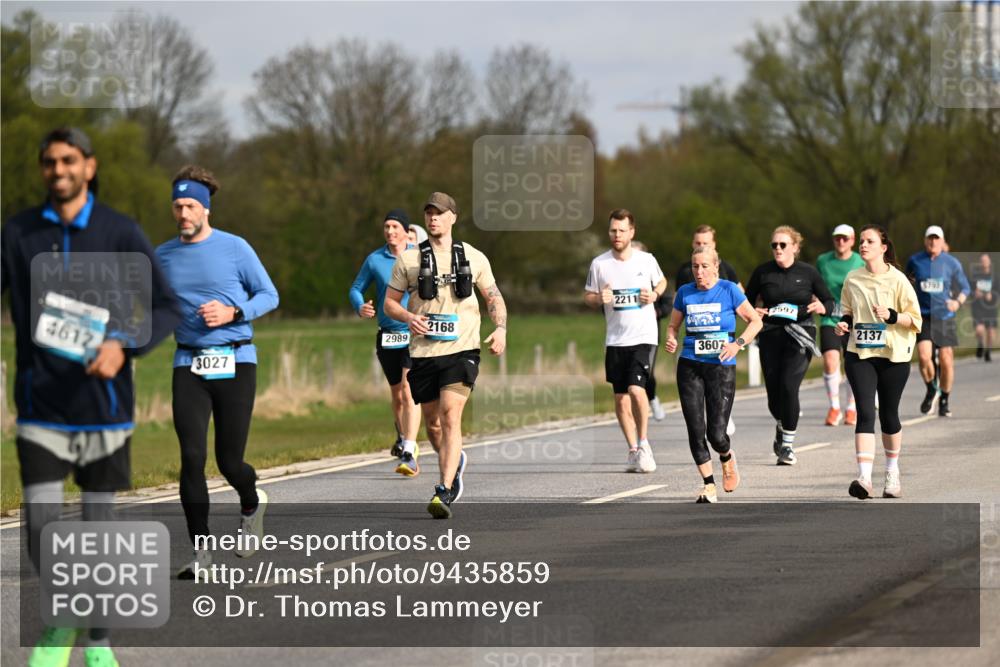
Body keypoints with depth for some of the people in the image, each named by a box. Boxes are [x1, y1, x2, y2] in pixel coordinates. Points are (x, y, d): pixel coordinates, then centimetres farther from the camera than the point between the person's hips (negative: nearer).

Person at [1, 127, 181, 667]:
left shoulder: (120, 233, -3)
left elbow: (167, 309, -4)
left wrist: (124, 346, -21)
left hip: (104, 402, 0)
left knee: (99, 523, 8)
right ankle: (56, 622, 17)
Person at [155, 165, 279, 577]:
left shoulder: (234, 248, -2)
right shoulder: (163, 257, 8)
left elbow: (269, 295, 4)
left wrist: (232, 313, -13)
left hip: (235, 363, -2)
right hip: (189, 366, 2)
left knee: (230, 462, 0)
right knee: (192, 457, -12)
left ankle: (251, 504, 37)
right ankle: (201, 554, -7)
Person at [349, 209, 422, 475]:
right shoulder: (374, 260, 1)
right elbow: (356, 288, 10)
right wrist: (360, 308, -11)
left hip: (416, 334, -3)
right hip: (387, 336, 3)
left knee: (409, 392, -18)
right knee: (397, 395, 15)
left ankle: (409, 455, -23)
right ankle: (402, 437, 42)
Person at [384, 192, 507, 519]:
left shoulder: (474, 258, 8)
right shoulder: (408, 259, 6)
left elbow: (494, 297, 16)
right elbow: (390, 302, 9)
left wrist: (500, 328, -2)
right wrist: (409, 317, -12)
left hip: (461, 349, -2)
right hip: (424, 353, 2)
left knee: (450, 417, -18)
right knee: (432, 423, 11)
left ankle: (444, 492, -22)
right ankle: (455, 462, 43)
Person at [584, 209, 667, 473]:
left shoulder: (646, 260, 0)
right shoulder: (599, 264, 1)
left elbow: (661, 281, 18)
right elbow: (587, 296, 10)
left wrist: (655, 295, -4)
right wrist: (599, 298, -12)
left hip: (644, 337, -3)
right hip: (615, 340, 3)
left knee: (636, 388, -19)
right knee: (620, 398, 5)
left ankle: (643, 442, -1)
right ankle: (633, 451, 19)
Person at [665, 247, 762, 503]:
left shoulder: (729, 290, -3)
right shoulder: (685, 293, 6)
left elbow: (756, 321, 2)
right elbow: (673, 325, 17)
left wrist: (738, 344, -13)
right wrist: (671, 340, -5)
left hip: (721, 367, -3)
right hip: (689, 366, 3)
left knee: (716, 434, -7)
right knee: (695, 430, -4)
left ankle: (728, 459, 29)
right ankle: (708, 485, 8)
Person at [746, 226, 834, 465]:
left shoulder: (808, 273, 1)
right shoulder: (763, 272, 4)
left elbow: (830, 301, 9)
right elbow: (746, 303, 13)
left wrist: (822, 307, -13)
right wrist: (755, 313, -8)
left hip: (799, 336, -2)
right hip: (771, 335, 2)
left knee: (789, 386, -18)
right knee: (774, 393, 2)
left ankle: (788, 444, -7)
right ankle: (781, 426, 37)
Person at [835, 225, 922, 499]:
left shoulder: (897, 279, -4)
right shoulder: (852, 279, 6)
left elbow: (915, 319, -3)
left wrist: (891, 316, -20)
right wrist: (844, 322, 0)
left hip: (893, 356, -2)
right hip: (859, 355, 2)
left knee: (888, 414, 8)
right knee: (865, 412, -13)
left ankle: (892, 472, 31)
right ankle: (864, 478, -24)